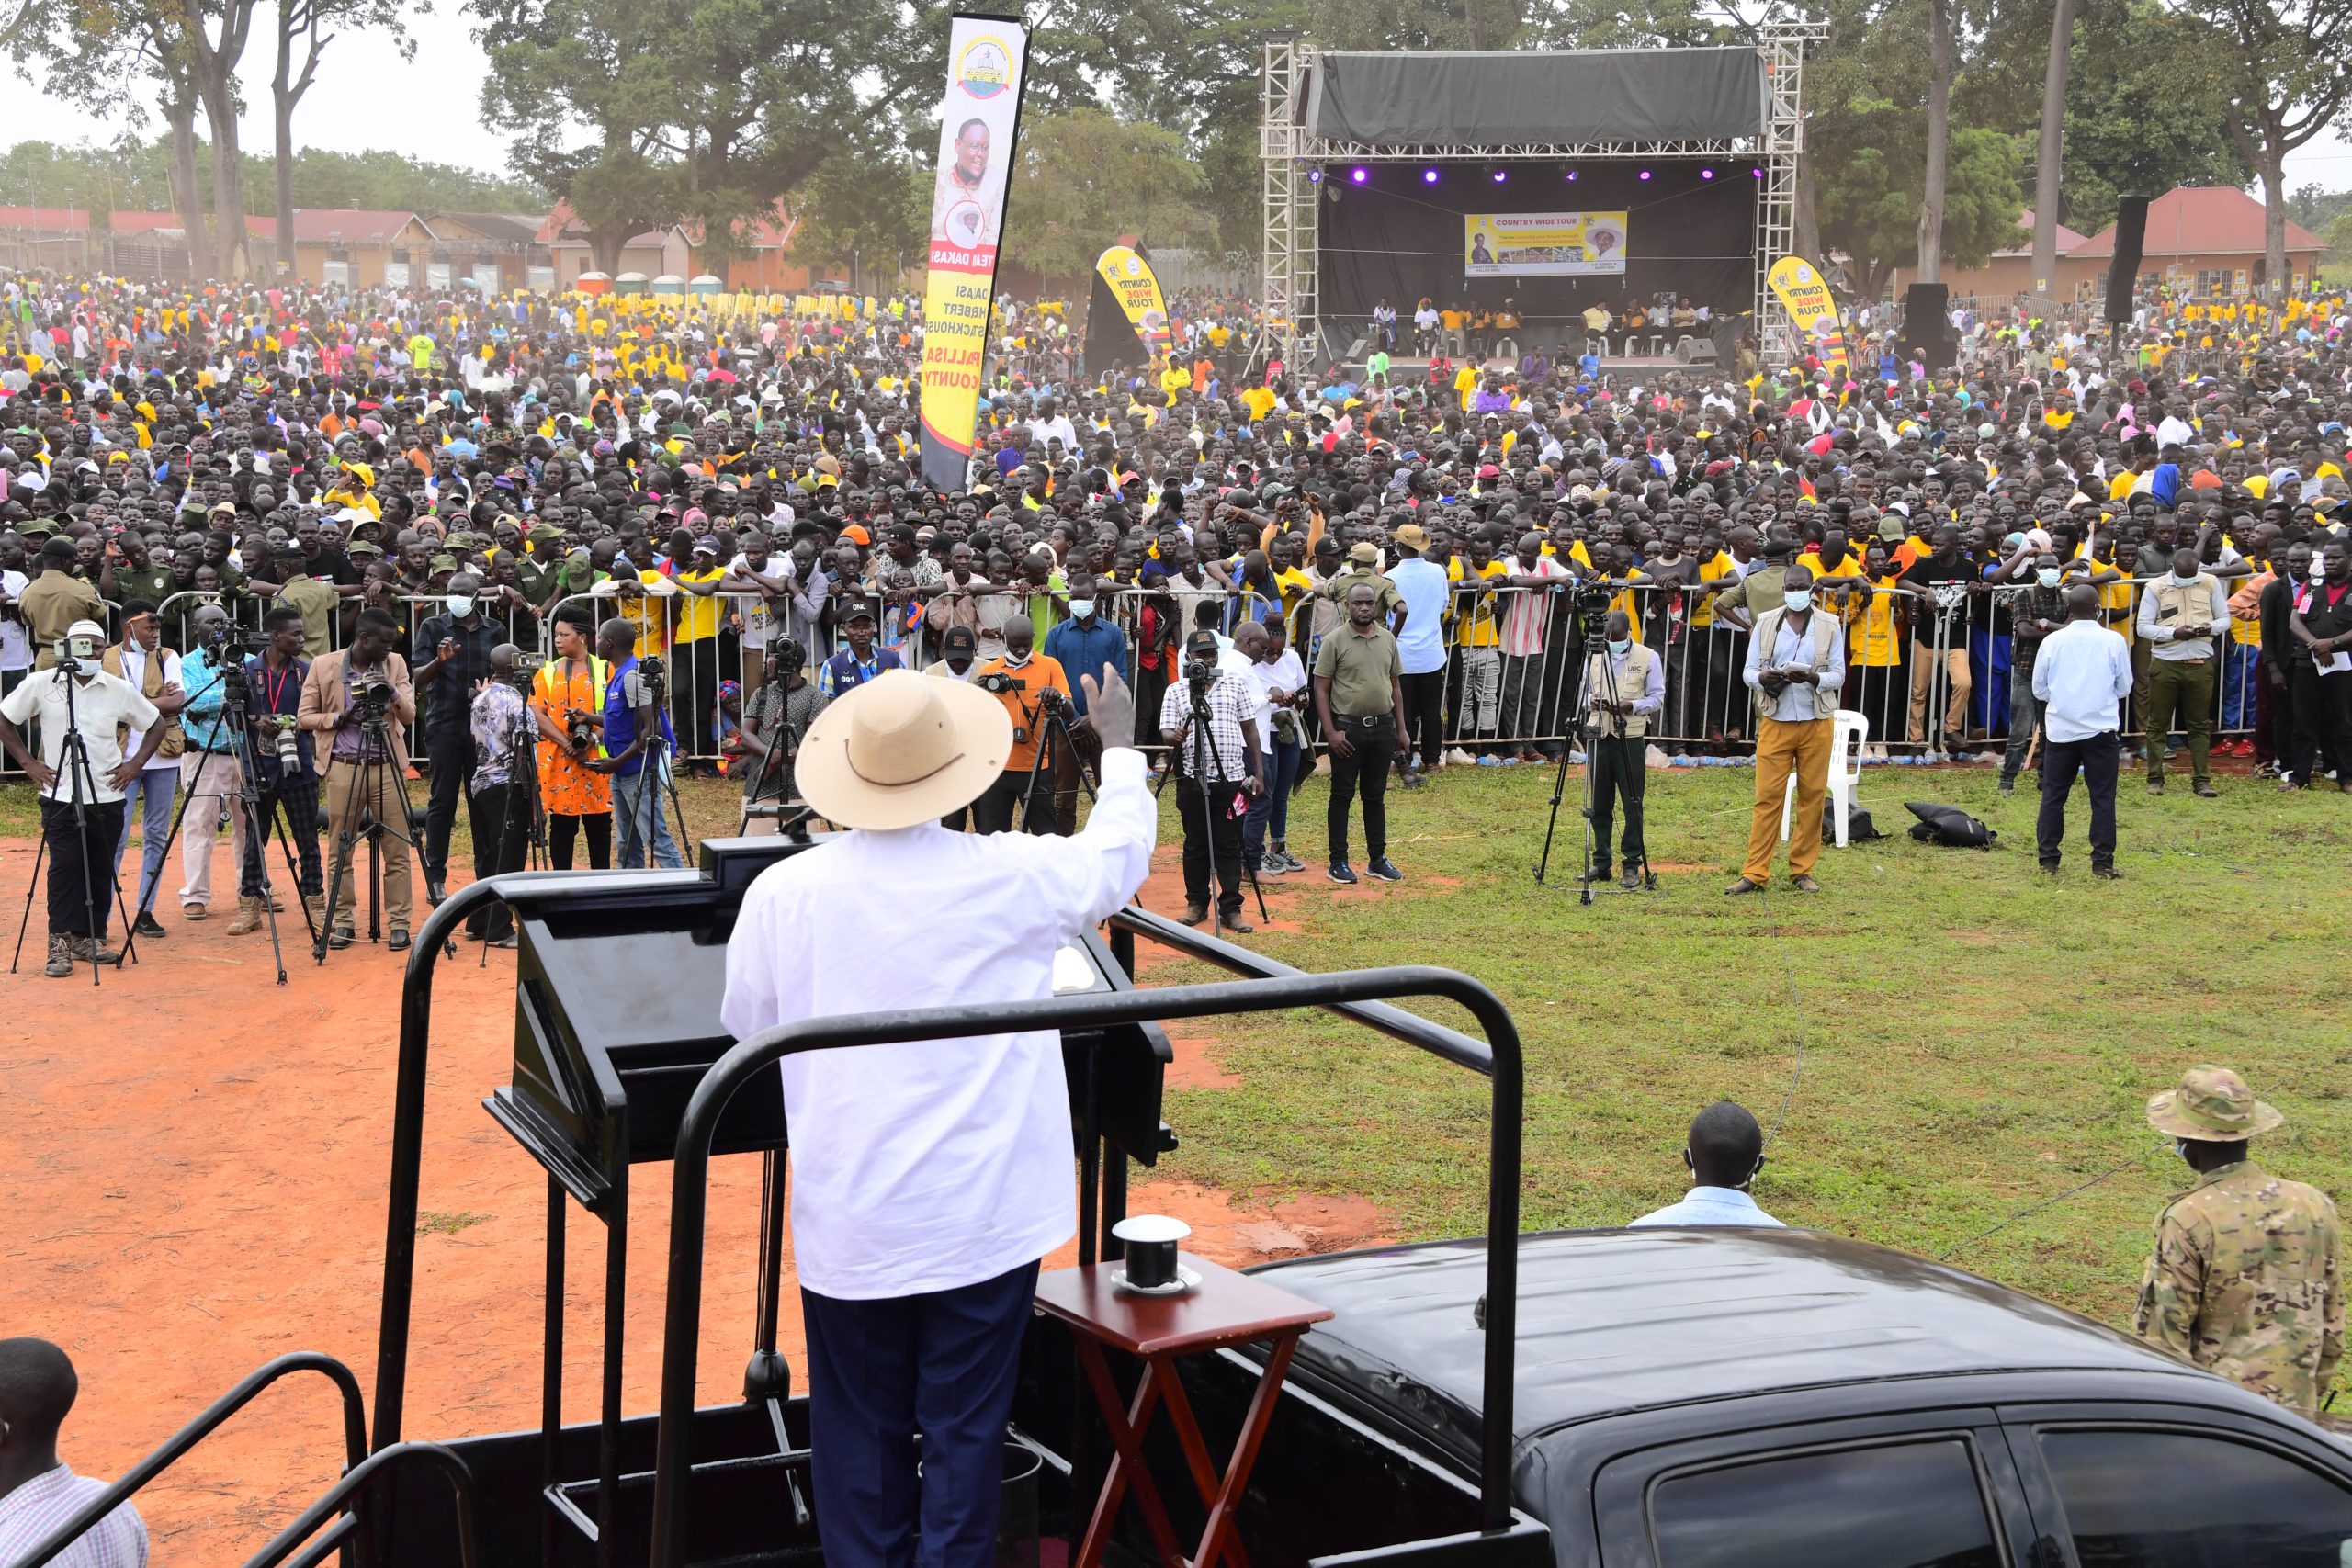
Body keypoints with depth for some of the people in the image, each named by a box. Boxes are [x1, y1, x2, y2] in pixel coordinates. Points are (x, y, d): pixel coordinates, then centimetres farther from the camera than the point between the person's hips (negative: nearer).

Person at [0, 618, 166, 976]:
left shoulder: (119, 689, 3)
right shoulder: (41, 684, -1)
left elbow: (155, 725, 14)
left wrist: (136, 763, 2)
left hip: (107, 796, 2)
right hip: (60, 796, -2)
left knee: (100, 870, 5)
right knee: (64, 867, -9)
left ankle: (91, 938, 16)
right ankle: (60, 943, -6)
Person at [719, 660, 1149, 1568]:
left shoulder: (784, 891, -8)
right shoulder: (1008, 879, -12)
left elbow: (744, 1022, 8)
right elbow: (1117, 856, 8)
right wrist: (1121, 748, 25)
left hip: (849, 1227, 2)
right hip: (982, 1218, -1)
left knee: (860, 1427, 14)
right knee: (966, 1430, 8)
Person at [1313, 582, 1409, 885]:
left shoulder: (1387, 639, 7)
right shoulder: (1335, 641, -7)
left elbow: (1396, 685, 14)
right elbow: (1321, 689, -7)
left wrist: (1401, 728, 9)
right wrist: (1331, 731, -14)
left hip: (1382, 727, 4)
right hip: (1348, 727, -4)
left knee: (1375, 795, 12)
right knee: (1342, 795, 2)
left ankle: (1377, 859, 19)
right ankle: (1338, 862, 8)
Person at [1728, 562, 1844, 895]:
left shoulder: (1830, 625, 5)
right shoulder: (1766, 622, 8)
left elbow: (1838, 676, 2)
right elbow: (1748, 671, 7)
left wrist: (1812, 677, -19)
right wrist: (1763, 678, -17)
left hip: (1816, 722, 0)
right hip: (1776, 722, 0)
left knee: (1812, 798, 3)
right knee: (1767, 797, -3)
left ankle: (1802, 871, 11)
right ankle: (1754, 874, -3)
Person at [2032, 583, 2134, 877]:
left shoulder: (2052, 641, -2)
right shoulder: (2113, 641, -5)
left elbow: (2039, 690, 5)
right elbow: (2124, 688, 4)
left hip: (2059, 729, 2)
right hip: (2100, 730, -1)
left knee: (2053, 795, 10)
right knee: (2103, 797, 3)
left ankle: (2048, 857, 12)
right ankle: (2102, 862, 1)